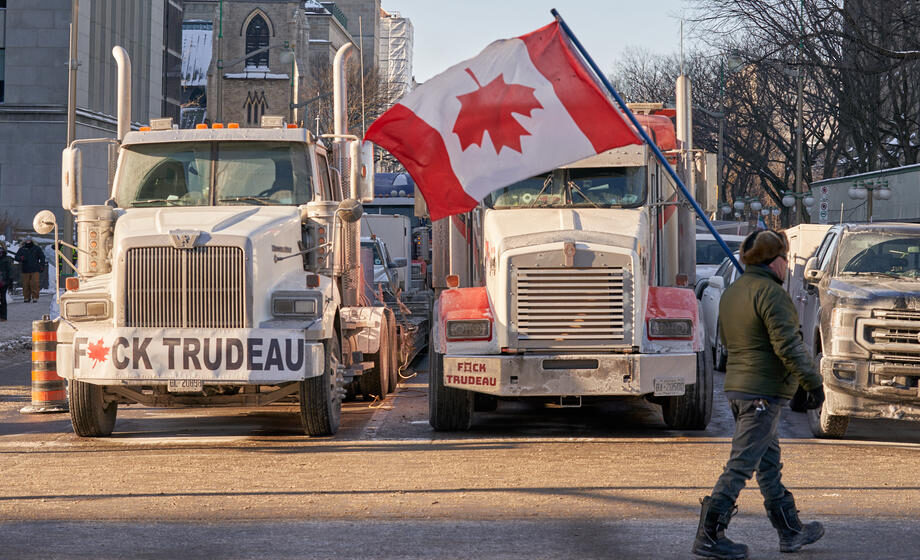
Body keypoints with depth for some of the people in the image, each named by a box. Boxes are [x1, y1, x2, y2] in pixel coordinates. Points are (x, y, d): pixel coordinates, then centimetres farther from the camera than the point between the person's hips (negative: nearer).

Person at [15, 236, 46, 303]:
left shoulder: (37, 248, 9)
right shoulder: (22, 249, 11)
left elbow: (42, 257, 12)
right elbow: (16, 257, 10)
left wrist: (41, 265, 0)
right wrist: (21, 258, -13)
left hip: (35, 270, -2)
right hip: (25, 270, 2)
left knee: (34, 284, -11)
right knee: (26, 284, 0)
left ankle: (35, 297, -9)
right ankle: (26, 297, 7)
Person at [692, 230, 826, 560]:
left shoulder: (731, 293, 12)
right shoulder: (770, 292, -16)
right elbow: (788, 344, -22)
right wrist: (812, 382, -18)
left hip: (737, 385, 10)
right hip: (764, 392, -10)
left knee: (769, 462, 16)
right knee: (742, 465, -7)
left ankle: (791, 532, 26)